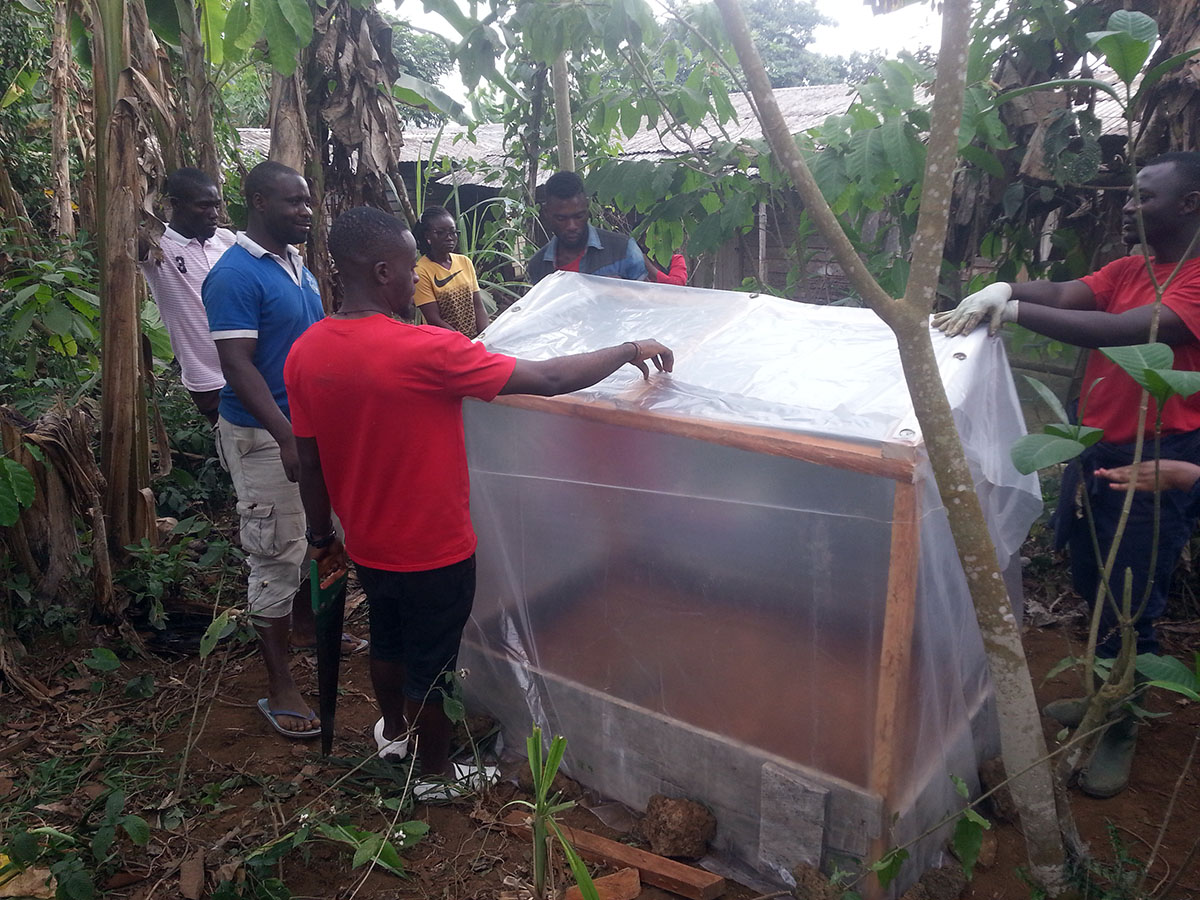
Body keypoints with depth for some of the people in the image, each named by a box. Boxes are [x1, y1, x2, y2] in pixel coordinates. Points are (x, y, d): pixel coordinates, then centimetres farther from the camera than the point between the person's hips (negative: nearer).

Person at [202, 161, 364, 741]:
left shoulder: (296, 264, 9)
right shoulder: (235, 275, -18)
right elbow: (238, 365, -24)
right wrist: (287, 438, -32)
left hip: (310, 424, 8)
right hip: (265, 436, -8)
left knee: (310, 536, 21)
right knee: (276, 554, -2)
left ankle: (304, 625, 43)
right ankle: (279, 688, 8)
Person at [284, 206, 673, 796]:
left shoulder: (304, 353, -7)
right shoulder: (423, 350, -28)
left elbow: (308, 462, 1)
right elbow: (548, 380, -27)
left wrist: (322, 537, 15)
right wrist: (629, 351, -13)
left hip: (367, 544, 6)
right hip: (432, 550, -6)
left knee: (386, 640, 28)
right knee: (430, 663, 14)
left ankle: (392, 730, 53)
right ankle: (436, 773, 37)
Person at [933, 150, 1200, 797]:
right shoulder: (1128, 269, 11)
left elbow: (1124, 330, -30)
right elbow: (1064, 295, -4)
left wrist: (1014, 308, -34)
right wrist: (1002, 290, -24)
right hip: (1096, 447, 8)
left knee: (1131, 604, 0)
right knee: (1090, 584, 18)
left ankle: (1120, 728, 19)